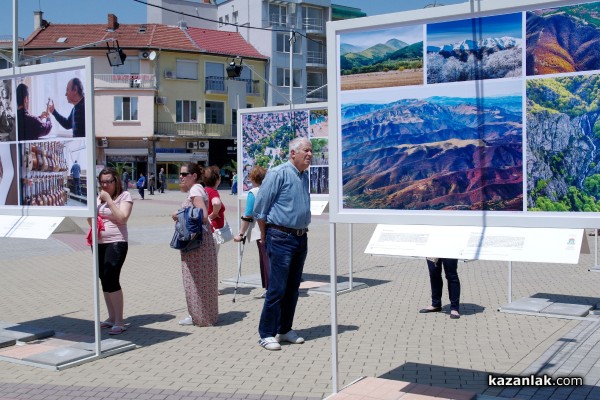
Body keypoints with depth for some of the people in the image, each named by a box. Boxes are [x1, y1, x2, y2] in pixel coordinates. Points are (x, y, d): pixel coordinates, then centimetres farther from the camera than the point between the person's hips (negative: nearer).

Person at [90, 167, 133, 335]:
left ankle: (119, 322, -9)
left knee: (111, 280, -15)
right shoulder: (98, 197, 15)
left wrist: (109, 199, -16)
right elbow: (90, 221, 18)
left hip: (116, 243, -7)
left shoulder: (124, 196, -3)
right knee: (104, 281, 10)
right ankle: (112, 317, 22)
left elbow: (122, 218, -17)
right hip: (98, 243, 7)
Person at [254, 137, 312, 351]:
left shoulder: (304, 176, 13)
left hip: (301, 238, 8)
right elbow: (260, 208, -9)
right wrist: (265, 235, -2)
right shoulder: (278, 174, -11)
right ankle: (266, 334, 3)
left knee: (293, 288, 12)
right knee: (277, 289, -6)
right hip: (281, 238, -8)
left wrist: (303, 231, 17)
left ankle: (284, 329, 23)